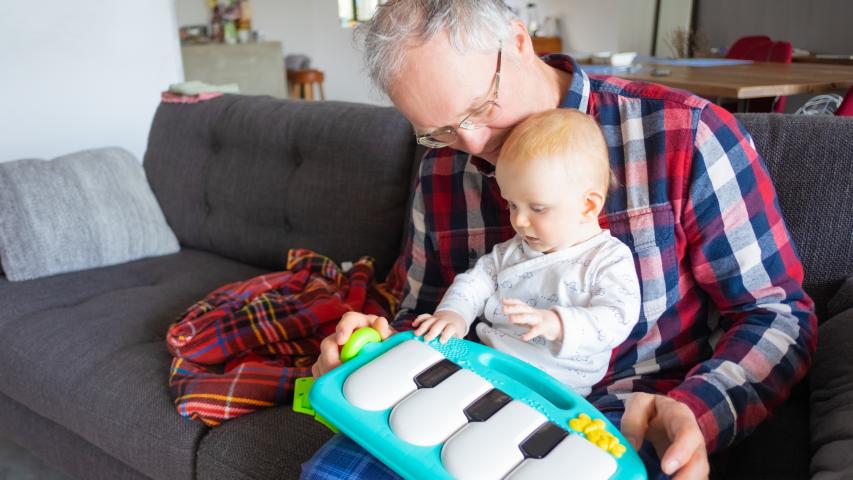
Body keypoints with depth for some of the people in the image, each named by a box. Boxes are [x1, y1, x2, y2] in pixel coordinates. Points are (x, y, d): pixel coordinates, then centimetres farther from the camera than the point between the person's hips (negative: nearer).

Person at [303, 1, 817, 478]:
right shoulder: (442, 170, 3)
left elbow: (778, 311, -4)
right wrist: (385, 345, -8)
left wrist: (698, 412, -23)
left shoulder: (684, 132, -10)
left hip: (634, 419, -2)